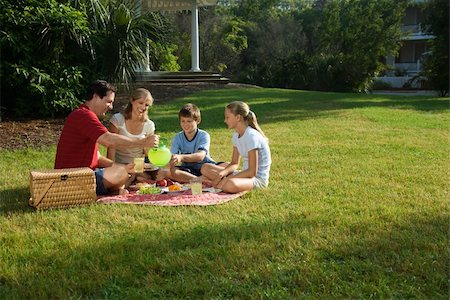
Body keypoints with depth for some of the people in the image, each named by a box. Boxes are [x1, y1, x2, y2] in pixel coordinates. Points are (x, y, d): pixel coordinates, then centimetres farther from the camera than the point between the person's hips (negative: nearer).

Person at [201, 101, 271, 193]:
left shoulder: (251, 136, -21)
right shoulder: (236, 135, 8)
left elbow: (252, 172, -22)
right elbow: (234, 163, 11)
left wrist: (227, 178, -21)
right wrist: (221, 174, -9)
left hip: (259, 178, -9)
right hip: (246, 173, 9)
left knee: (230, 185, -40)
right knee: (205, 168, 4)